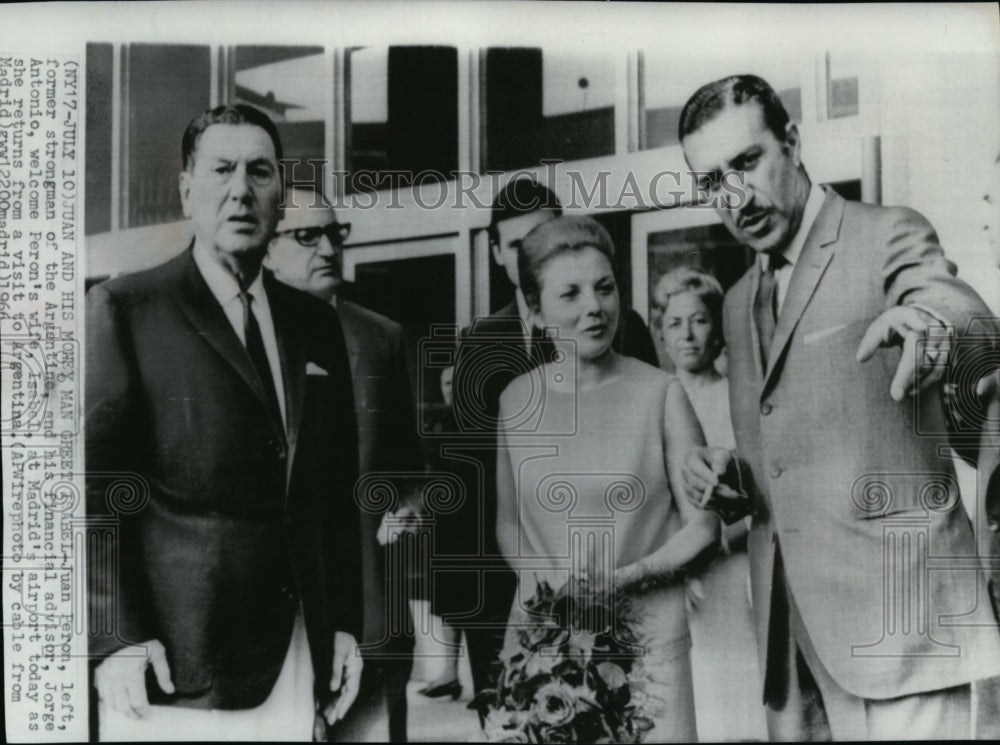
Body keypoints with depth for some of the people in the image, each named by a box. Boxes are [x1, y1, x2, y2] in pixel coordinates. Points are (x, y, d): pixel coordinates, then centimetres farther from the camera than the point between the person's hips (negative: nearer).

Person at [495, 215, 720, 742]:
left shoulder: (660, 393, -5)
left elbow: (702, 526, -1)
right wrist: (548, 581, -6)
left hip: (646, 633, -2)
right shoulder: (515, 401, 2)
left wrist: (628, 576, -15)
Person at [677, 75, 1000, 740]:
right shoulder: (740, 303, 16)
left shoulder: (889, 236, -3)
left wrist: (933, 323, -45)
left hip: (892, 609, -6)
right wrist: (728, 482, 2)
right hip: (790, 626, 6)